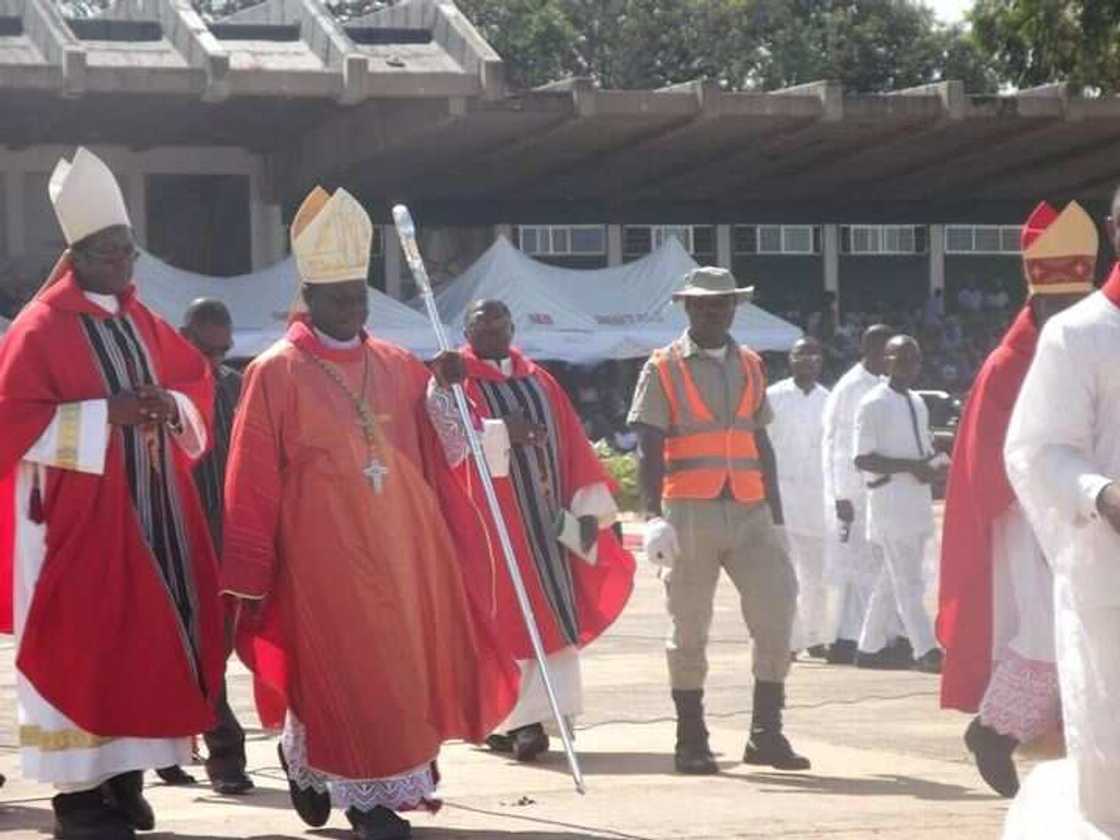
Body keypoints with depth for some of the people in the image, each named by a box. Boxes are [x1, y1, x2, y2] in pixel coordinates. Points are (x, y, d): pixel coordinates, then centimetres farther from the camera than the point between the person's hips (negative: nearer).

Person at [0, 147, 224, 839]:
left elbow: (199, 380, 21)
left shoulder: (142, 321, 12)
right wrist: (107, 413, -20)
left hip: (149, 511, 7)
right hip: (80, 517, -7)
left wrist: (171, 406, -3)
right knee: (83, 647, -6)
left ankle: (125, 776, 18)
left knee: (146, 637, 9)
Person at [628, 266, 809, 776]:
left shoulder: (751, 366, 16)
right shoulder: (664, 369, 2)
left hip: (749, 511, 4)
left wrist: (776, 518, 17)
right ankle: (691, 742, 9)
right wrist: (653, 516, -16)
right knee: (689, 628, 1)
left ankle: (766, 734, 0)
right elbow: (649, 448, -4)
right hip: (691, 513, -4)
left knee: (777, 609, -7)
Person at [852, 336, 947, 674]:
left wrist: (935, 463, 1)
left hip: (917, 503, 8)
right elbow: (862, 459, -15)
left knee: (892, 580, 14)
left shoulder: (917, 403, 16)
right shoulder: (873, 404, -9)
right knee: (908, 582, -9)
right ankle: (926, 651, -9)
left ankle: (870, 646, 23)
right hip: (889, 503, -8)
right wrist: (911, 466, -21)